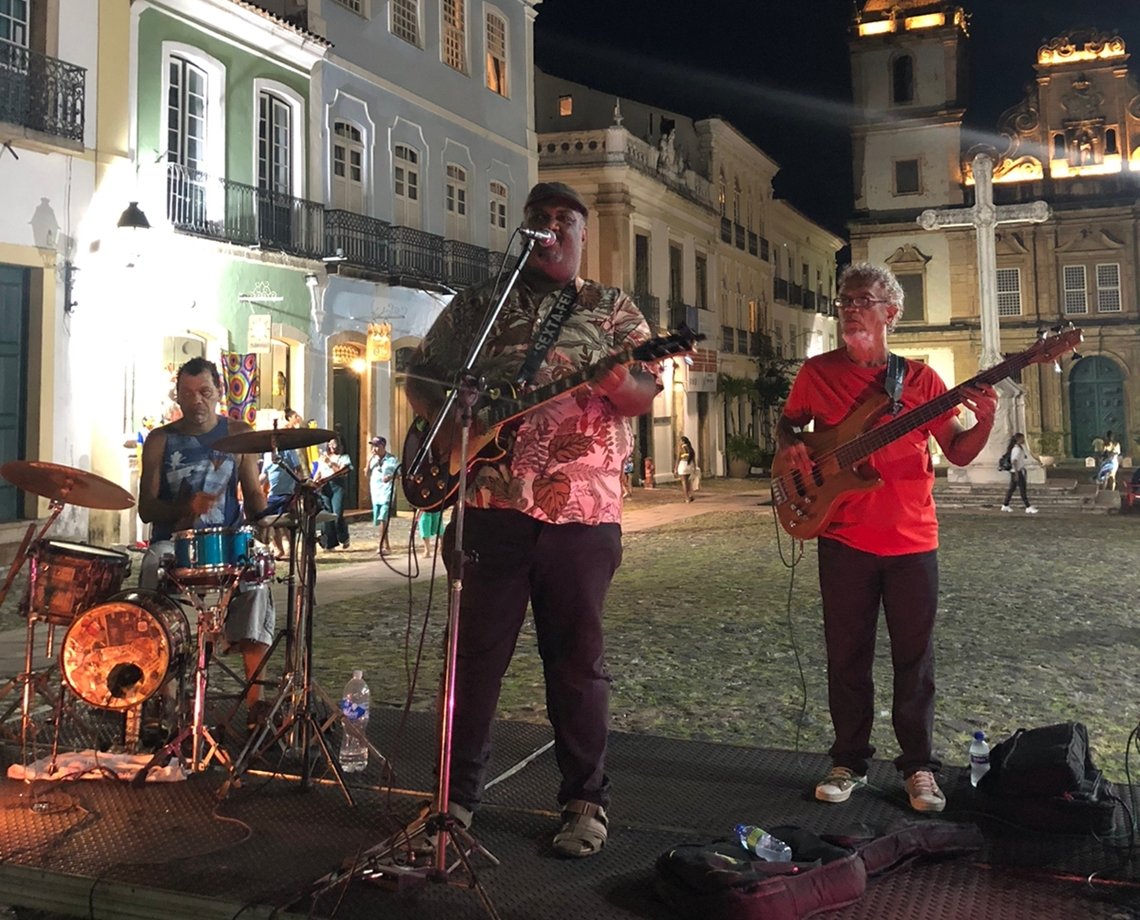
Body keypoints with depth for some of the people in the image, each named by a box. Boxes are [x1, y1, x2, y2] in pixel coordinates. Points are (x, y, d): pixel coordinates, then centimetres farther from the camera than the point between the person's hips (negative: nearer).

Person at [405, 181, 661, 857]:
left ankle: (586, 802, 18)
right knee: (477, 650, 7)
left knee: (577, 657, 6)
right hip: (489, 504, 1)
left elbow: (644, 397, -1)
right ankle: (459, 793, 21)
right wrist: (445, 420, -4)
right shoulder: (477, 305, 13)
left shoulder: (613, 309, 10)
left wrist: (616, 378, -24)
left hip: (582, 510, -1)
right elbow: (421, 375, 15)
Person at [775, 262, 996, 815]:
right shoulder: (817, 372, 3)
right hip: (844, 541, 0)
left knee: (914, 659, 7)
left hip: (912, 541, 0)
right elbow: (787, 423, 18)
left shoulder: (920, 379, 3)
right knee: (847, 658, 8)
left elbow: (959, 453, 5)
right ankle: (849, 762, 22)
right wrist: (790, 448, -4)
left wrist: (985, 422, -15)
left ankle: (918, 766, 21)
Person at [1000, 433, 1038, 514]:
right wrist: (1016, 473, -26)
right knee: (1023, 490, -7)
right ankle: (1028, 507, -5)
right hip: (1017, 471, -10)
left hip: (1017, 471, 10)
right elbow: (1014, 461, -24)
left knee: (1011, 488, 13)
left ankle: (1005, 506, 17)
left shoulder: (1020, 448, 14)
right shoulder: (1017, 449, -17)